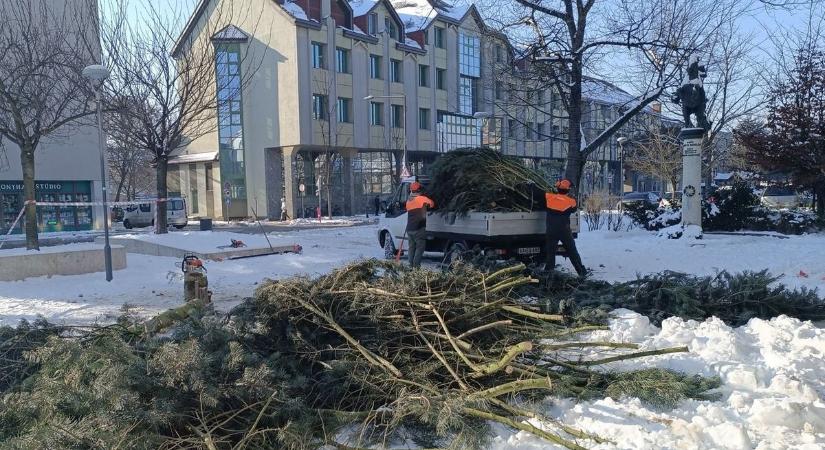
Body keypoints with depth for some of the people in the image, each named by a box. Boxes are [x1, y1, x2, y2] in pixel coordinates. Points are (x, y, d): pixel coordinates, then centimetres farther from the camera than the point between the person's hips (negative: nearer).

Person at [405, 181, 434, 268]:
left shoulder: (408, 201, 14)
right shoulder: (422, 199, -6)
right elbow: (432, 204, 1)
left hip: (409, 228, 7)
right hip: (419, 228, -7)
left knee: (412, 247, 13)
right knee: (420, 247, -4)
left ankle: (411, 265, 11)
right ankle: (416, 265, -12)